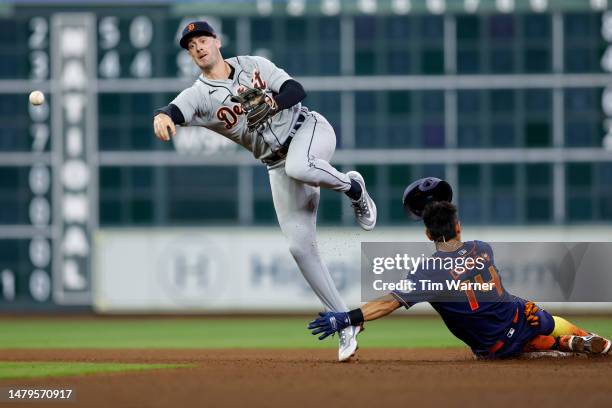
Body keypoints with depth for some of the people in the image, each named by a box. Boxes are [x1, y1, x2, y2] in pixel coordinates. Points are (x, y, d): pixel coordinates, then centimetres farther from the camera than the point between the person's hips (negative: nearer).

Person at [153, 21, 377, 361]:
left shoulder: (253, 65, 2)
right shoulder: (199, 95, 0)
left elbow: (297, 90, -6)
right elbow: (176, 111, -22)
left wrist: (271, 102, -27)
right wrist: (162, 116, -46)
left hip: (310, 128, -3)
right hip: (279, 164, 3)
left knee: (298, 167, -40)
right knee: (300, 246, -7)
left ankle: (353, 187, -7)